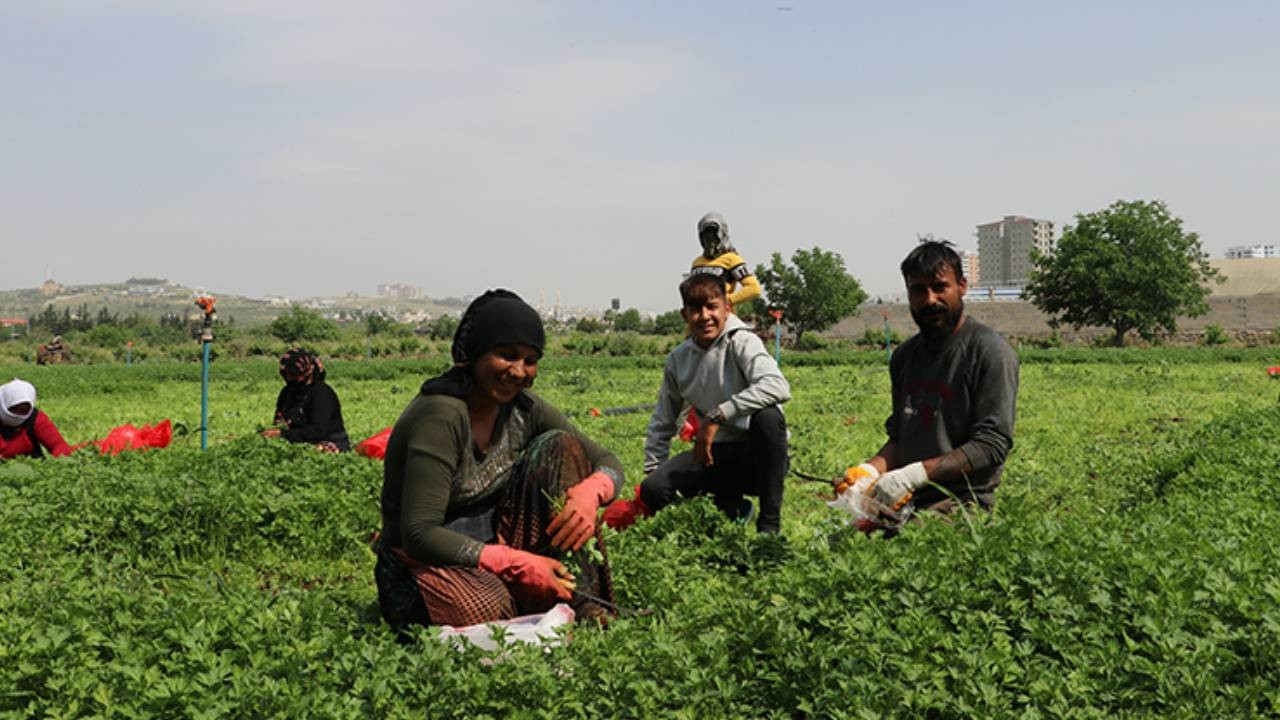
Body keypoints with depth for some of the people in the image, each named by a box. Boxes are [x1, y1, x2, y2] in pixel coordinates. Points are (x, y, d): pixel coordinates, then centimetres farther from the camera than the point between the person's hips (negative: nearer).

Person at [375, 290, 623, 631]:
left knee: (560, 446, -9)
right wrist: (519, 565, -31)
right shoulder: (440, 414, -22)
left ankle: (580, 602, -13)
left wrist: (589, 493, -22)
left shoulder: (523, 408, -1)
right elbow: (419, 534, -27)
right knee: (488, 609, -41)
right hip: (428, 562, -7)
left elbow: (608, 463, 3)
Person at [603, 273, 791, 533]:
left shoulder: (742, 343, -14)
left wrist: (717, 415, -36)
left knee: (767, 415, -38)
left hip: (757, 455, -4)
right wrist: (651, 470, 9)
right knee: (653, 490, -19)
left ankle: (770, 524, -21)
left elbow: (777, 387, -35)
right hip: (716, 455, 4)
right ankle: (731, 507, 8)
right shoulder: (678, 358, 3)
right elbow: (662, 422, 14)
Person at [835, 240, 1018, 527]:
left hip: (961, 503, -6)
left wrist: (915, 474, -21)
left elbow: (992, 444, -12)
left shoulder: (988, 351, -5)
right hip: (906, 501, 6)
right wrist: (871, 469, -1)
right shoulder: (905, 356, 18)